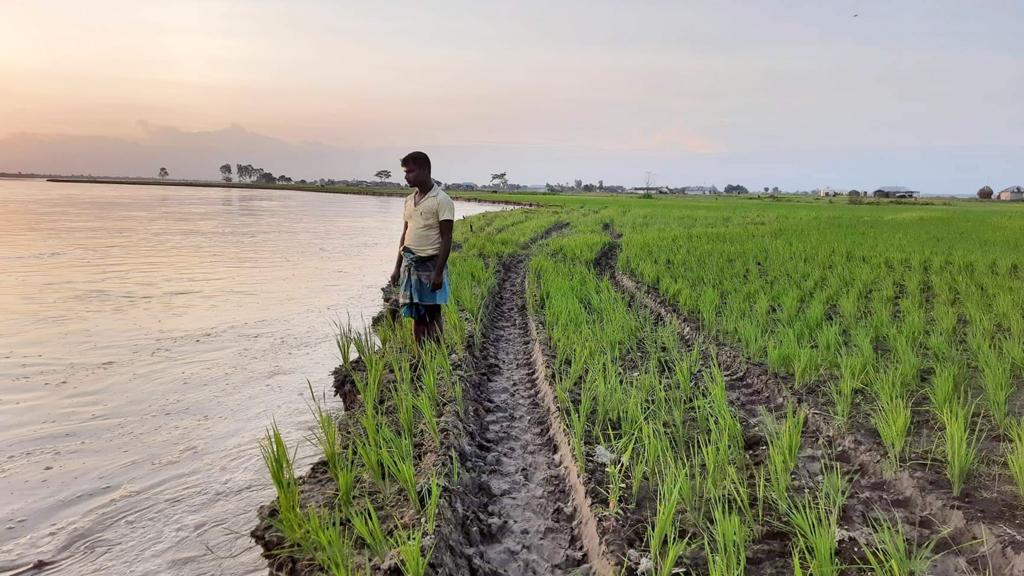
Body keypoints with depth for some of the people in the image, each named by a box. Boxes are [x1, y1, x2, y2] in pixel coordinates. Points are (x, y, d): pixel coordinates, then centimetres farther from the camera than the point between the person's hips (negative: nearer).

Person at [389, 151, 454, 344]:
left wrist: (438, 272, -18)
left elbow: (446, 239, -13)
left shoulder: (441, 201, -10)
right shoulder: (410, 200, 12)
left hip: (430, 264, -7)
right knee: (416, 315, 10)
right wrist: (397, 267, 15)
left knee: (432, 315, 1)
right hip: (410, 263, 7)